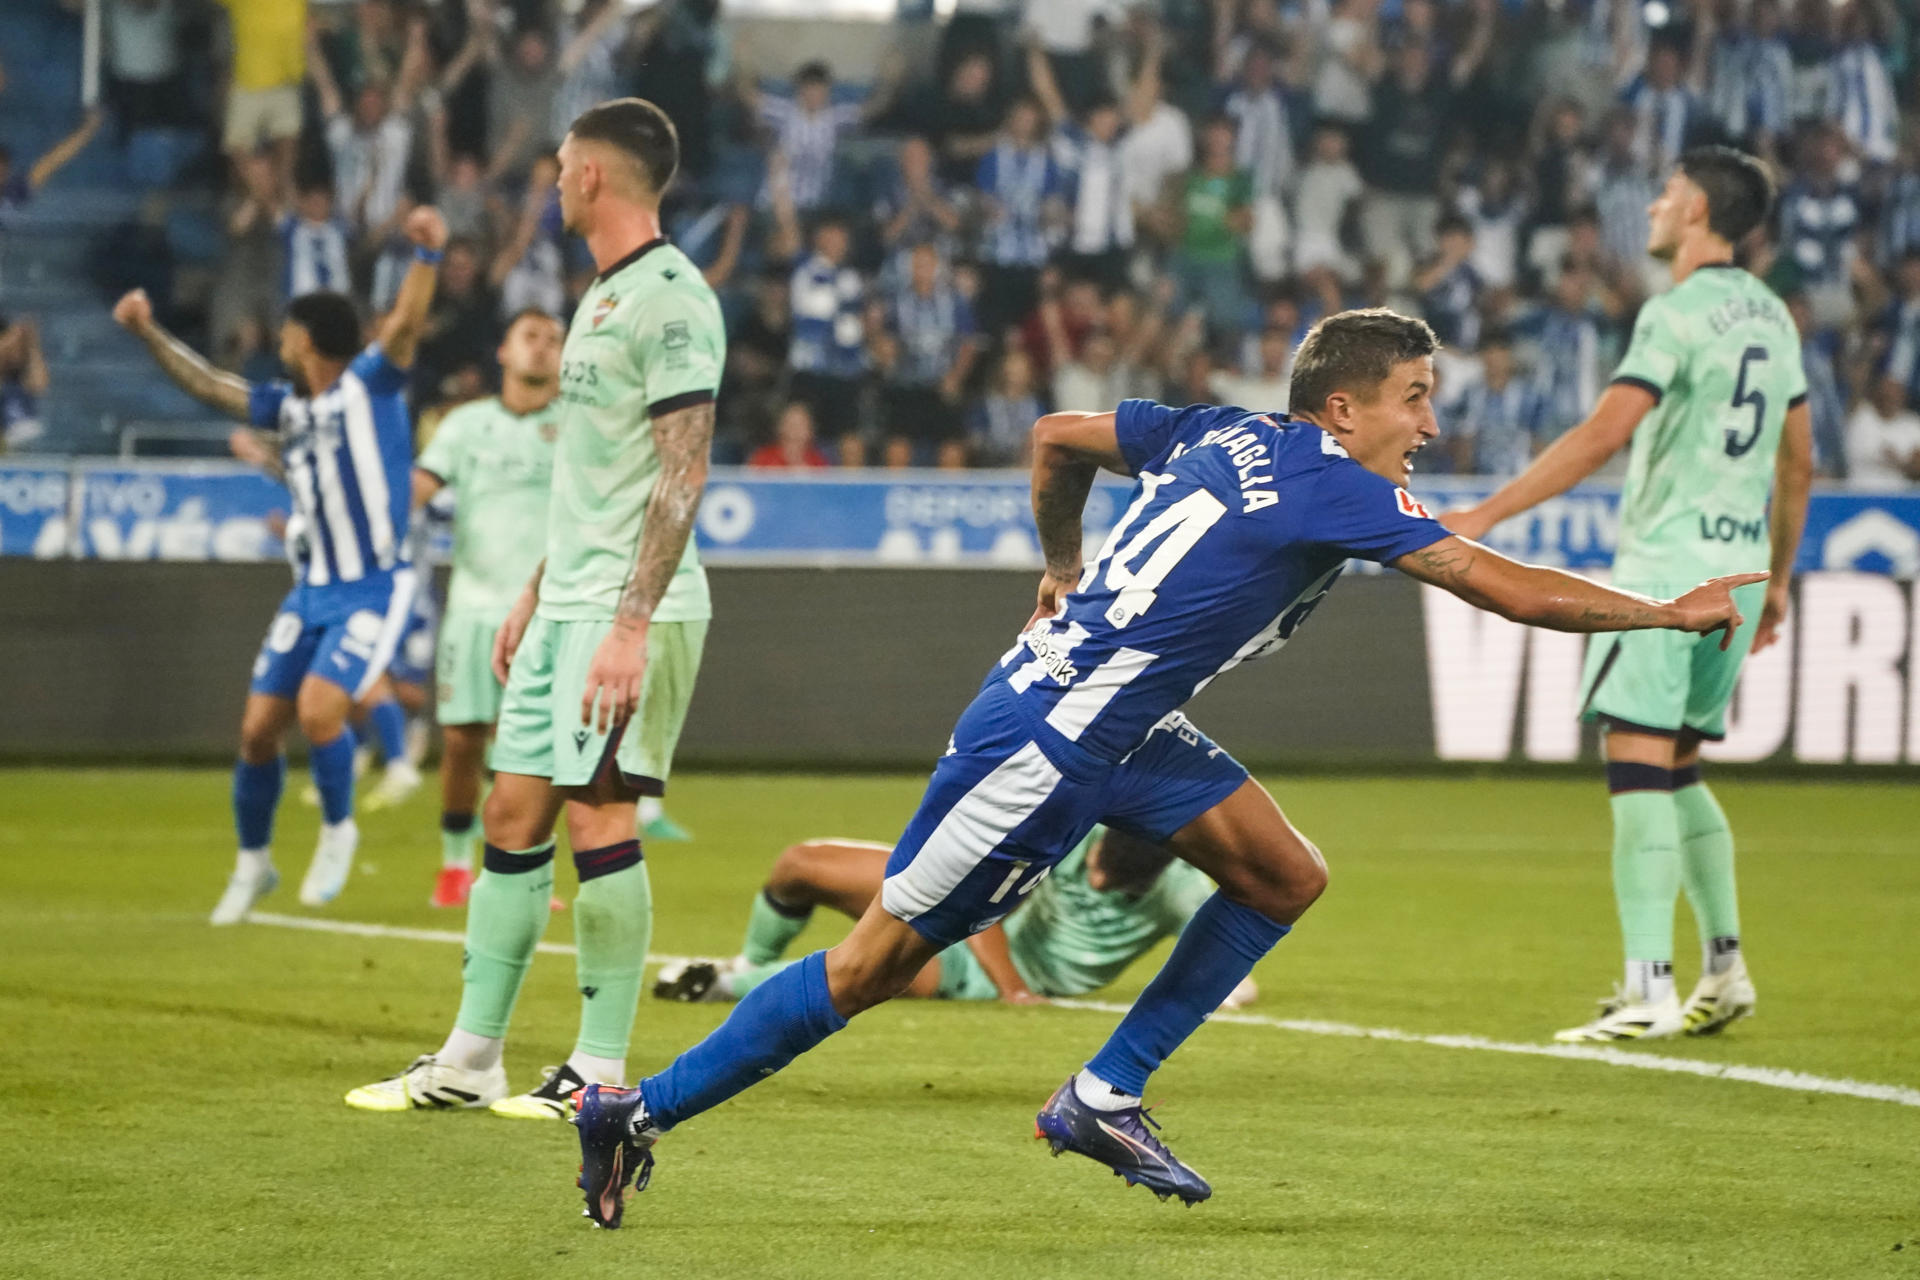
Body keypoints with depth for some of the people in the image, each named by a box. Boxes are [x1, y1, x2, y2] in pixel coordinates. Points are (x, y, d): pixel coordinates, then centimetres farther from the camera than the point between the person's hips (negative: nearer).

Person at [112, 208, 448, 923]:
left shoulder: (370, 385, -7)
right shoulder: (288, 408, 11)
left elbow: (406, 322, -23)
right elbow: (207, 385, 21)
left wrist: (427, 257, -38)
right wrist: (149, 334, 16)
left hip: (376, 588, -7)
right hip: (315, 589, 7)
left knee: (319, 709, -22)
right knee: (258, 727, 3)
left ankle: (338, 831, 4)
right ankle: (253, 863, 22)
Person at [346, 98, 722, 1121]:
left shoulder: (671, 299, -13)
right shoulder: (601, 296, 18)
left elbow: (682, 474, -18)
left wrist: (633, 624, -23)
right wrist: (534, 596, 24)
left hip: (631, 611, -9)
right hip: (567, 604, 9)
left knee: (596, 814, -10)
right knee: (513, 813, 8)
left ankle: (602, 1071, -3)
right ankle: (469, 1059, 11)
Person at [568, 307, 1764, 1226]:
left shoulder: (1227, 432, 7)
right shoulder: (1330, 488, -16)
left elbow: (1058, 437, 19)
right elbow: (1512, 589, -17)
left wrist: (1065, 569, 33)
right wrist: (1674, 612, -7)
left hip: (1121, 725, 10)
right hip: (1050, 738, -10)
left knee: (1287, 877, 6)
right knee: (881, 961, -2)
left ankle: (1104, 1097, 12)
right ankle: (637, 1112, 7)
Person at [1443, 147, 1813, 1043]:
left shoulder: (1679, 313, -11)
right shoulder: (1772, 318, 15)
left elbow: (1605, 432, -21)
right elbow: (1798, 463, 21)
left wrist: (1485, 516, -22)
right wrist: (1777, 581, 30)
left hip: (1668, 563, -9)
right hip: (1739, 565, 9)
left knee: (1639, 766, -10)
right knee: (1677, 771, 18)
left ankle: (1649, 989, -17)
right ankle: (1725, 970, 18)